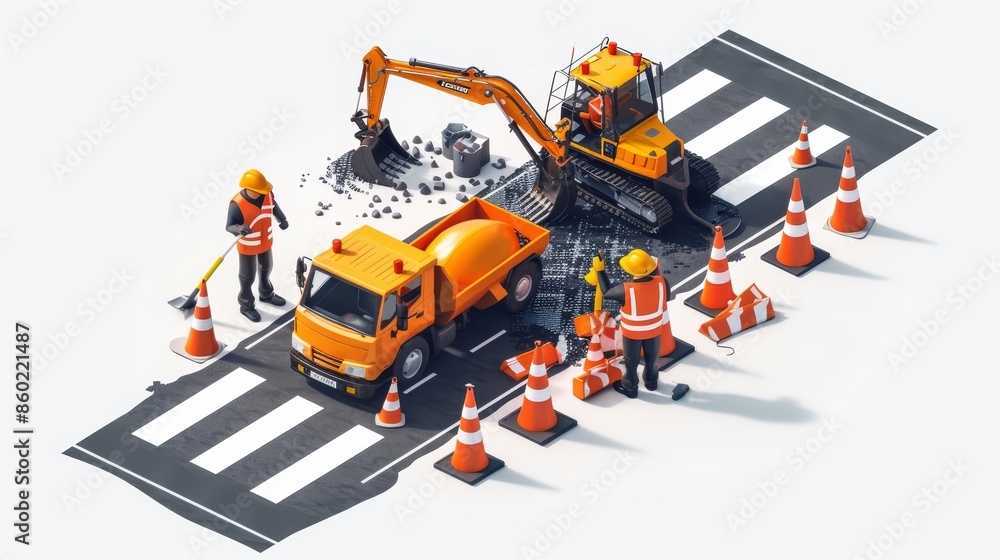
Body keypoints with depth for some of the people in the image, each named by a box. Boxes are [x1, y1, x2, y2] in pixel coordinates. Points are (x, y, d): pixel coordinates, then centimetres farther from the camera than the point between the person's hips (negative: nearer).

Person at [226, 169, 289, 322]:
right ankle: (246, 306, 33)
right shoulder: (237, 204, -35)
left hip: (265, 242, 6)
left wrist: (282, 220, 11)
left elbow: (273, 206, 6)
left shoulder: (267, 195, -18)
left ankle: (266, 294, 55)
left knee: (266, 269, 29)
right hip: (248, 247, -6)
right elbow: (229, 226, -30)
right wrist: (239, 229, -51)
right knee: (248, 277, 12)